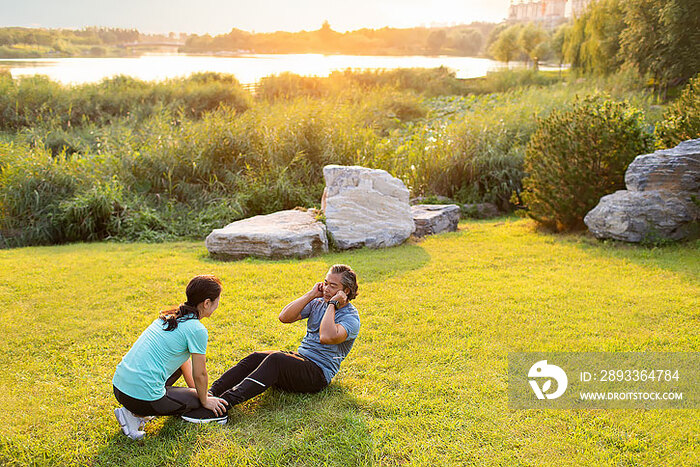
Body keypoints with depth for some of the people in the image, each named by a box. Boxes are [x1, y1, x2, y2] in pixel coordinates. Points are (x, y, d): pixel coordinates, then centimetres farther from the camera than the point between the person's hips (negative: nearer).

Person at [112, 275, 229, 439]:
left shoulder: (170, 316, 14)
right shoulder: (197, 330, -12)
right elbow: (199, 374, -3)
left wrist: (194, 389, 33)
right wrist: (205, 401, 15)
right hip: (143, 396, -8)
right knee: (198, 400, 16)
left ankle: (134, 409, 13)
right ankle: (136, 414, 0)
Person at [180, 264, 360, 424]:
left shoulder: (351, 318, -6)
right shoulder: (318, 303, 14)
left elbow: (327, 337, -27)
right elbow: (284, 317, 1)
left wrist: (333, 304, -18)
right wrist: (311, 295, -2)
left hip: (319, 373, -7)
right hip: (299, 360, 7)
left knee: (275, 359, -33)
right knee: (256, 357, -19)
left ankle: (221, 406, -45)